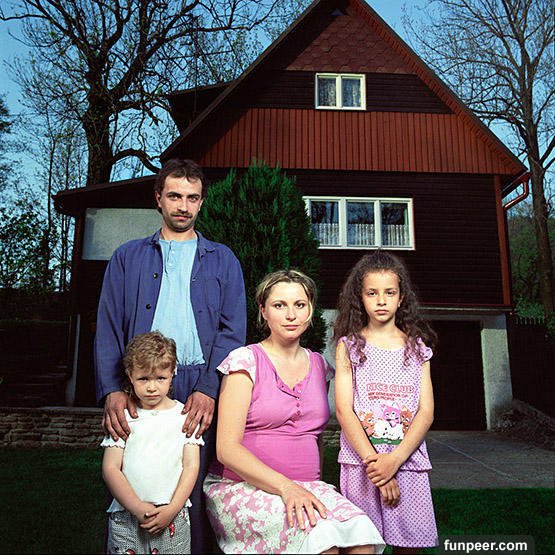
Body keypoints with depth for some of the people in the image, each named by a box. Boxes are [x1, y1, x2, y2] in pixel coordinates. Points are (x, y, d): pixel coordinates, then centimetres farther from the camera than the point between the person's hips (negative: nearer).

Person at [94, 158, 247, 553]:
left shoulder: (223, 261, 13)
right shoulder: (127, 258, 15)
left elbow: (233, 331, 3)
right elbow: (108, 329, 7)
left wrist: (209, 389, -12)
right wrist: (112, 390, -9)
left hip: (201, 392, 0)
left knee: (197, 494, 2)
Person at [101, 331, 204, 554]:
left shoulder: (184, 415, 2)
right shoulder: (124, 417, 2)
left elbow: (191, 466, 0)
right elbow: (110, 468, -2)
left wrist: (172, 509, -9)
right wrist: (138, 508, -10)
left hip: (174, 517, 0)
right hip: (126, 516, 0)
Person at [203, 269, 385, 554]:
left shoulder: (318, 365, 12)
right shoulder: (246, 360, -5)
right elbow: (226, 448, -11)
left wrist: (313, 488, 7)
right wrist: (285, 487, -22)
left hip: (306, 486, 5)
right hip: (241, 486, -4)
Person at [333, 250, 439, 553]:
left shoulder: (417, 346, 7)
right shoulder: (348, 345, 1)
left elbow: (426, 412, 1)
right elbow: (344, 410, -5)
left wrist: (394, 460, -12)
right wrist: (374, 461, -14)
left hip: (408, 460, 2)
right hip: (361, 462, -2)